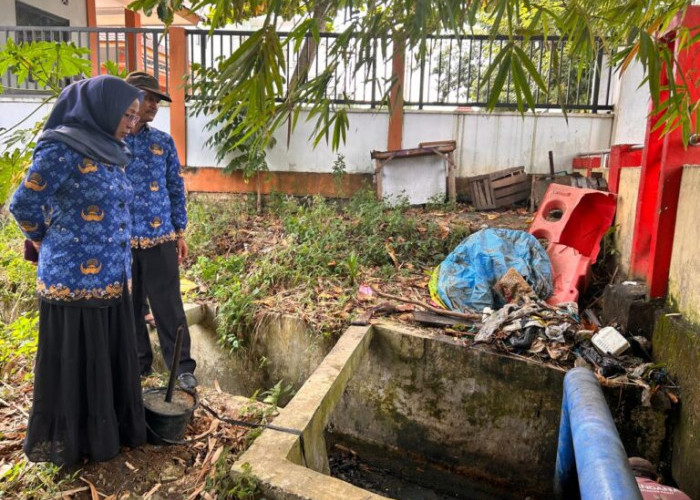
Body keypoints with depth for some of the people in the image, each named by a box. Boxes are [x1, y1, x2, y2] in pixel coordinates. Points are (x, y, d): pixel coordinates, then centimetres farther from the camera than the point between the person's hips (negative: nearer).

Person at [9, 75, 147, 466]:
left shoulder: (108, 153, 10)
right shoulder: (62, 149, -14)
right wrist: (54, 248, 7)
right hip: (75, 280, -7)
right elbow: (25, 206, -8)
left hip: (111, 278, 7)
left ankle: (110, 428, 34)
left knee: (112, 360, 17)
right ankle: (71, 441, 27)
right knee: (74, 366, 8)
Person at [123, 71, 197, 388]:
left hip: (159, 237, 0)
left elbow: (176, 189, 9)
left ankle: (182, 366, 15)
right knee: (128, 306, 11)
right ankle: (138, 363, 28)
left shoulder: (163, 142, 7)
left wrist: (180, 232, 5)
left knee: (168, 306, 3)